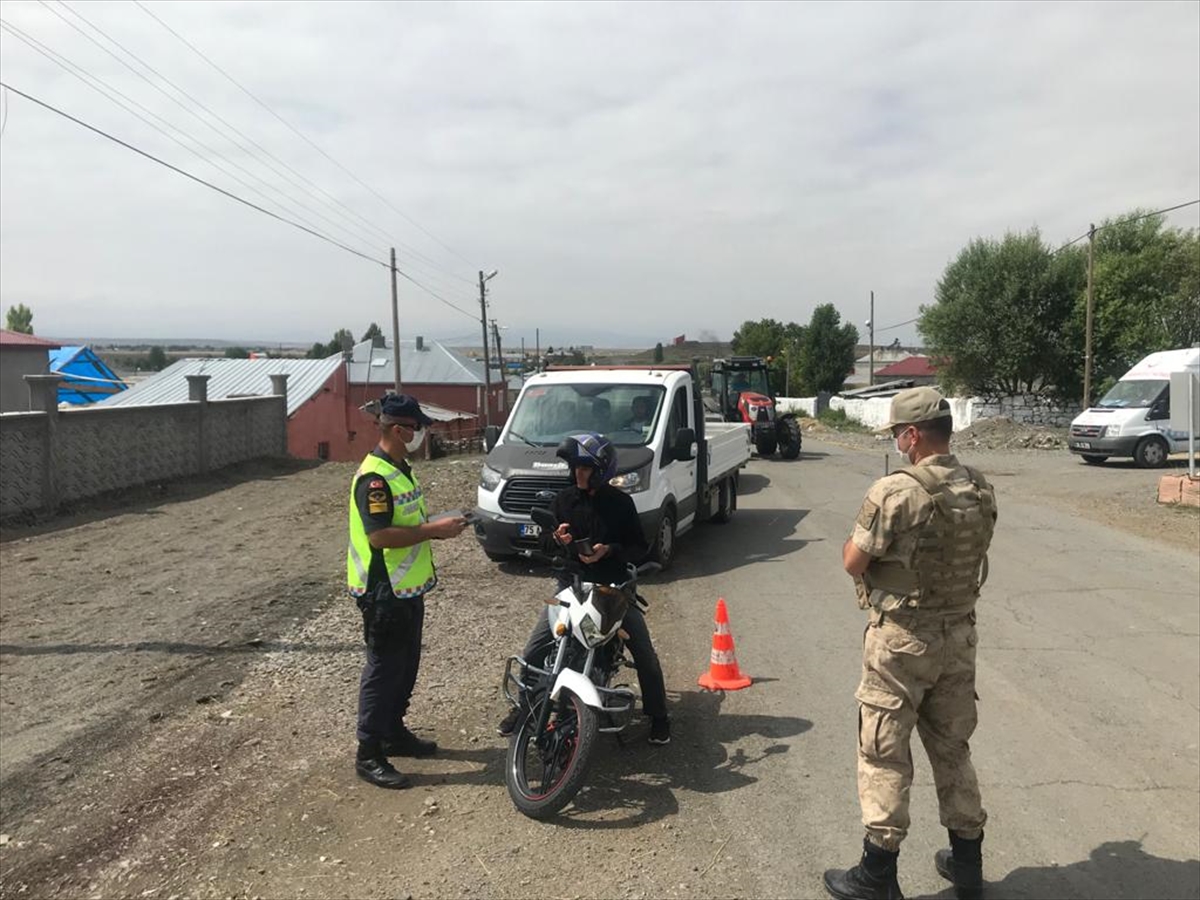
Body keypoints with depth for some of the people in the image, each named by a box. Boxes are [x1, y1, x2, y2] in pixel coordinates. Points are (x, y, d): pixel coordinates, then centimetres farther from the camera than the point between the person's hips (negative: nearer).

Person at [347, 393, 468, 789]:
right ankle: (369, 754, 11)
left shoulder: (401, 470, 12)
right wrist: (433, 530, -24)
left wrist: (435, 522, 8)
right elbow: (379, 535, -28)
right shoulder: (373, 477, -21)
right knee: (383, 670, -1)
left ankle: (394, 733, 35)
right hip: (383, 592, -10)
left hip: (408, 588, 10)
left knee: (406, 666, 19)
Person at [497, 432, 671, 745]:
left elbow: (639, 548, -4)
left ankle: (658, 716, 15)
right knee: (533, 653, -2)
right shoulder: (563, 500, 2)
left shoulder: (620, 502, -5)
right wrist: (557, 539, -13)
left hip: (614, 588, -2)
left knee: (645, 655, -4)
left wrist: (609, 550, -21)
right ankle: (523, 707, 20)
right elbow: (544, 541, 10)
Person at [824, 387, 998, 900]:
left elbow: (853, 563, -14)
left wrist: (859, 536, 5)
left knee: (884, 755, 5)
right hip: (959, 633, 7)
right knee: (953, 748, 19)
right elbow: (969, 558, 10)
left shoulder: (895, 492, -20)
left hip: (902, 638, -6)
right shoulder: (981, 492, 1)